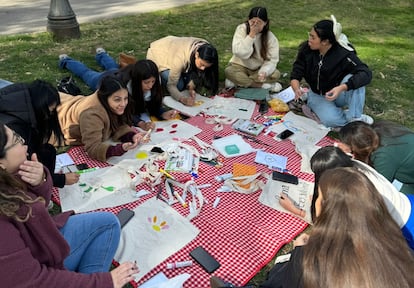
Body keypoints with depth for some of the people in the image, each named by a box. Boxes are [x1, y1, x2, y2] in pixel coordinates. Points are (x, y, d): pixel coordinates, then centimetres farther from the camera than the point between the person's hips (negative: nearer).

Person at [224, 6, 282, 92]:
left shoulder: (270, 37, -10)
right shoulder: (241, 29, -15)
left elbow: (272, 60, -14)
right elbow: (240, 53, -25)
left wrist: (264, 72, -34)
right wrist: (251, 35, -31)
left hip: (259, 69, 3)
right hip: (240, 66, -2)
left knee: (276, 74, -26)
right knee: (229, 71, -33)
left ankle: (236, 82, -20)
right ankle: (263, 85, -23)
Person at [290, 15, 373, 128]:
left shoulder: (343, 53, -24)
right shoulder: (306, 49, -16)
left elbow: (366, 73, -33)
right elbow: (295, 75, -11)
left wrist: (342, 88, -48)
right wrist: (297, 89, -34)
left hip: (338, 94, 1)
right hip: (318, 95, 0)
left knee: (352, 79, -33)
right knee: (331, 120, -33)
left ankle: (354, 118, -20)